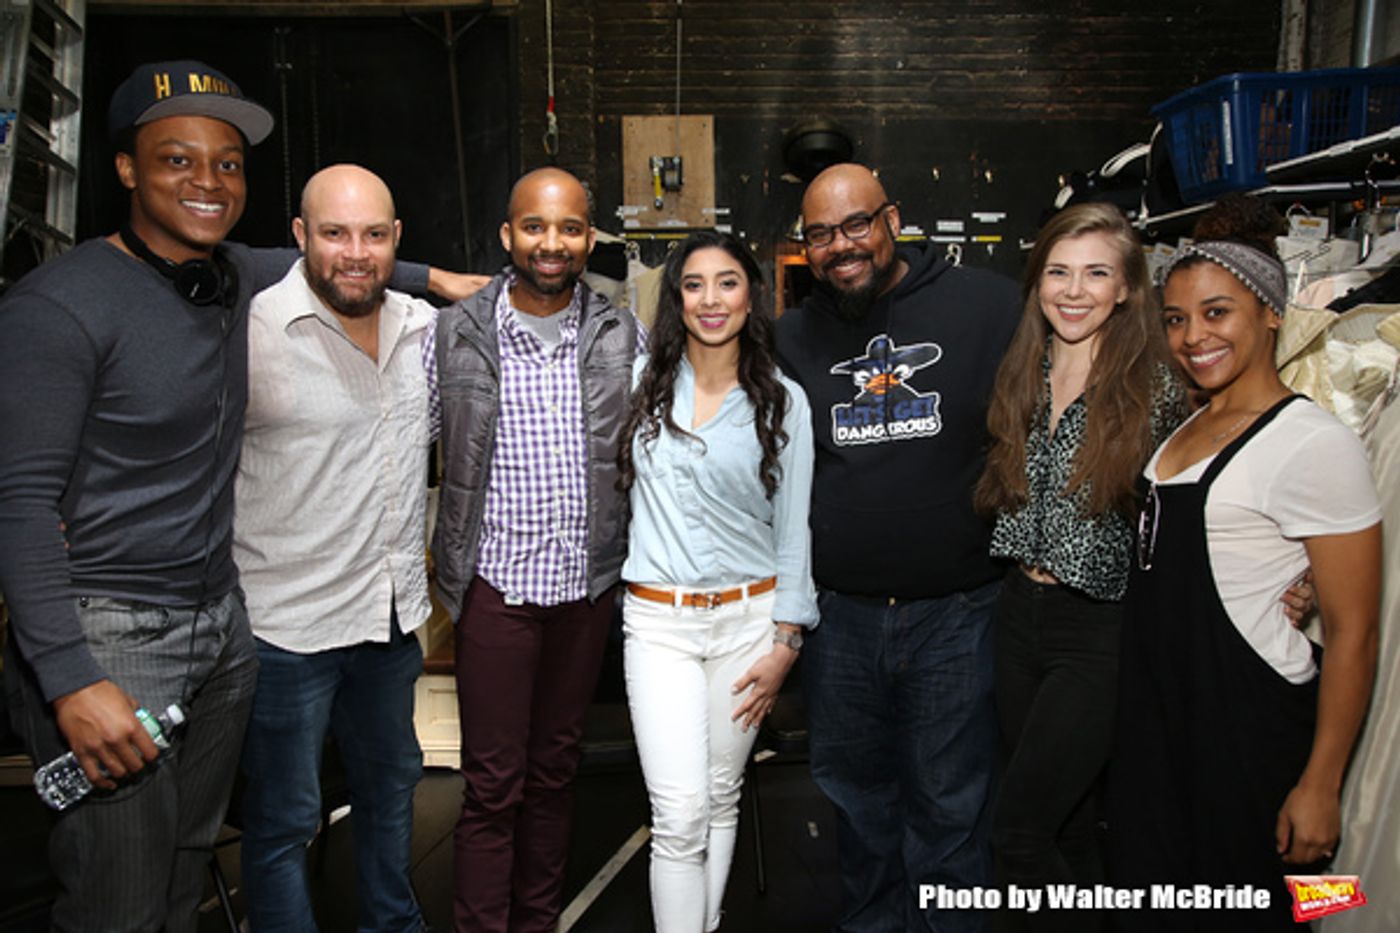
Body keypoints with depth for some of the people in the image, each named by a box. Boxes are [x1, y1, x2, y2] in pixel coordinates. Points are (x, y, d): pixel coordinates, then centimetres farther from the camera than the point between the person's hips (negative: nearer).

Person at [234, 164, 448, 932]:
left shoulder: (425, 325, 1)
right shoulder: (253, 329, -16)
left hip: (394, 612, 6)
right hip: (287, 621, -6)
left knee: (391, 789, 24)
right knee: (283, 821, 9)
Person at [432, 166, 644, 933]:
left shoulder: (622, 336, 1)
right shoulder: (455, 333, -5)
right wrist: (447, 563, -1)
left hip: (588, 583, 3)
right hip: (497, 584, -3)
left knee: (556, 770, 17)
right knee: (491, 786, 5)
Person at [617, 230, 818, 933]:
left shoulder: (784, 401, 0)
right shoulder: (643, 378, 1)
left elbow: (794, 528, 2)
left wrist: (785, 642, -1)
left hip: (748, 617, 1)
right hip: (657, 620, 0)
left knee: (720, 798, 13)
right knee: (679, 814, -6)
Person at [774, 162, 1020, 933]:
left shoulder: (989, 306, -6)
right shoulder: (792, 339, 6)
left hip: (958, 609, -3)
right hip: (839, 613, 4)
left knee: (949, 803, 9)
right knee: (855, 789, 19)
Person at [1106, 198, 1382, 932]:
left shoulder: (1314, 444, -17)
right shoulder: (1185, 426, 7)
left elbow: (1352, 632, -16)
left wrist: (1319, 784, -14)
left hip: (1246, 725, -7)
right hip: (1154, 708, 7)